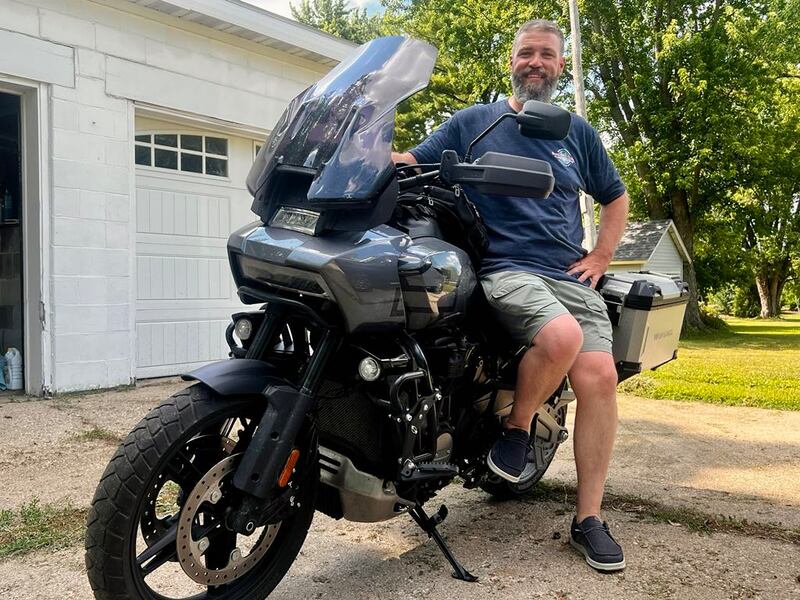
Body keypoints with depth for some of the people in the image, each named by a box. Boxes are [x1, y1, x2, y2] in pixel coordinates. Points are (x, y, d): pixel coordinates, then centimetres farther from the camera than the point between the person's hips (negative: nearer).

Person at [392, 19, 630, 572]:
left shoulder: (577, 131, 19)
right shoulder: (472, 122, 11)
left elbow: (615, 197, 27)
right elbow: (411, 162, 4)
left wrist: (599, 259, 13)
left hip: (570, 275, 4)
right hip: (504, 269, -3)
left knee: (599, 375, -17)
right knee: (562, 336, -34)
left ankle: (589, 519, -2)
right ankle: (517, 426, -3)